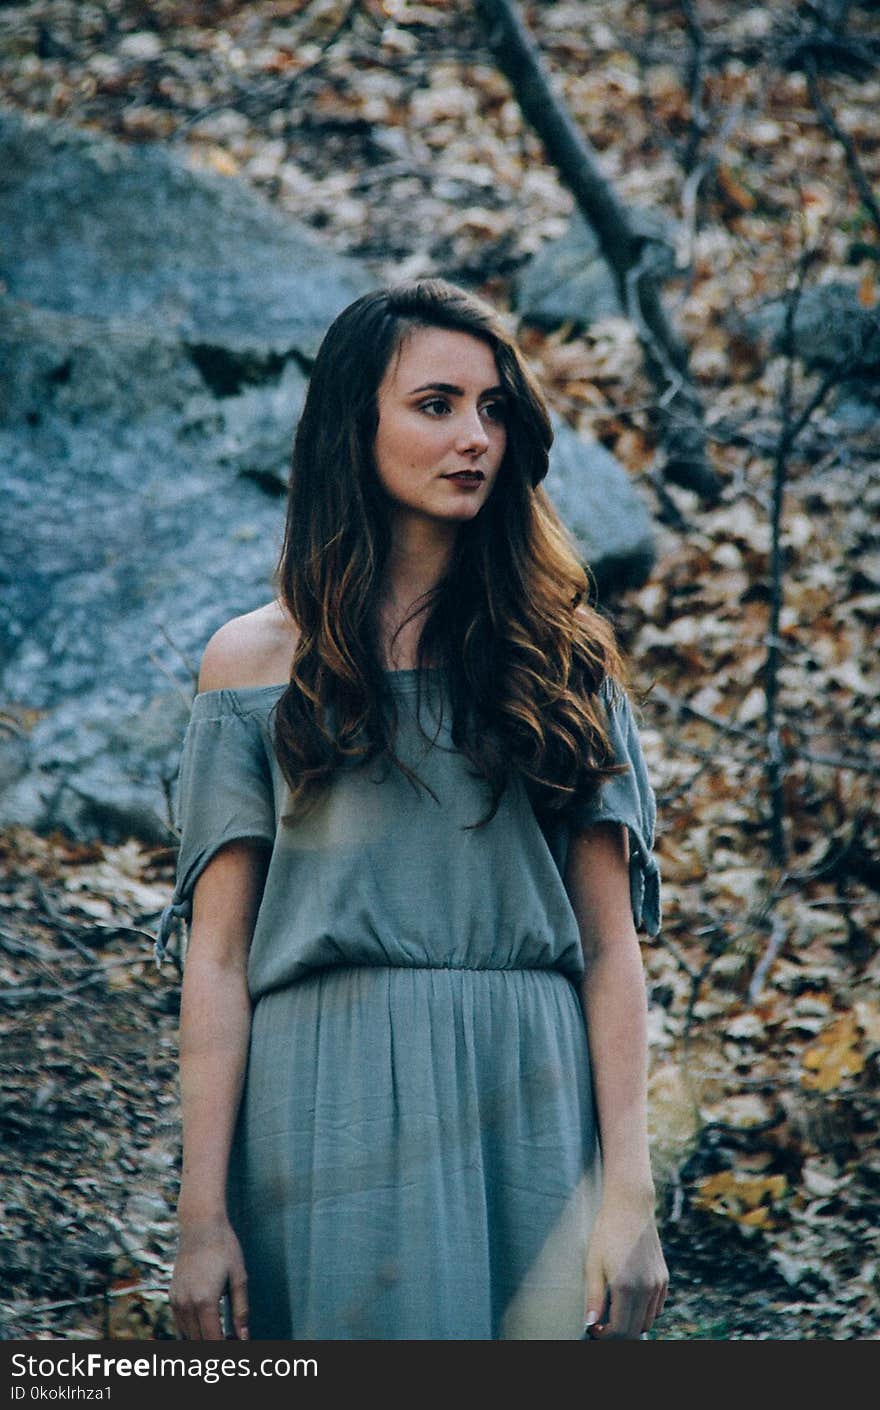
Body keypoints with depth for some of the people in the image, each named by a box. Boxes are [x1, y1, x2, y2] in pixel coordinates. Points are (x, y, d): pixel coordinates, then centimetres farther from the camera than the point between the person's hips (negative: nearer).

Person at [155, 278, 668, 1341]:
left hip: (529, 1120, 1)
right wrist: (202, 1210, -5)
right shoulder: (259, 660, 7)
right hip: (328, 1113, -1)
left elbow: (611, 942, 4)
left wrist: (630, 1192, -5)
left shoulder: (557, 657, 10)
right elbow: (218, 956, 2)